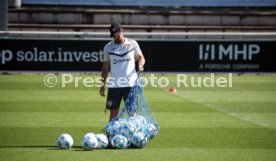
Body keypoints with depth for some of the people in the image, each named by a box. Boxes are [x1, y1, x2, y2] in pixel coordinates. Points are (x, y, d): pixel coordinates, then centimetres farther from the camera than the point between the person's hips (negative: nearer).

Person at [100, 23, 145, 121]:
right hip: (114, 85, 1)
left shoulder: (132, 43, 3)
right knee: (113, 112, 1)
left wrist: (140, 65, -11)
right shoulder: (108, 47, 6)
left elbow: (141, 58, 12)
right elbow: (105, 67, 12)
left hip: (130, 84, -1)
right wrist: (103, 83, 6)